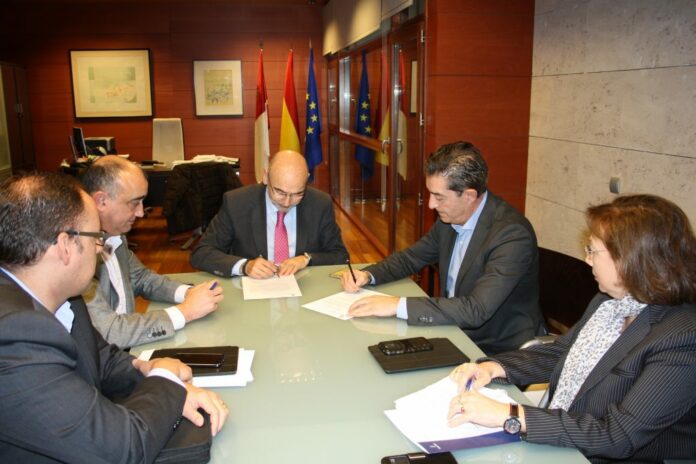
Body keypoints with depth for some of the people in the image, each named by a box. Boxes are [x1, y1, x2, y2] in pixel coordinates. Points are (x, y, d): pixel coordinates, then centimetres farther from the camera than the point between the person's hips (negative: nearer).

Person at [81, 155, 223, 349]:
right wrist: (185, 311, -20)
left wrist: (187, 293, -4)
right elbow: (107, 332, -27)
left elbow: (141, 278, 14)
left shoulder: (114, 235, 0)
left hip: (127, 349, 7)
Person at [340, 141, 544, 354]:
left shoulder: (513, 235, -26)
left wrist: (398, 306, -32)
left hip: (501, 352, -6)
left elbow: (476, 311, -33)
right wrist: (368, 275, -6)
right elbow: (412, 257, 12)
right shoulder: (449, 218, -2)